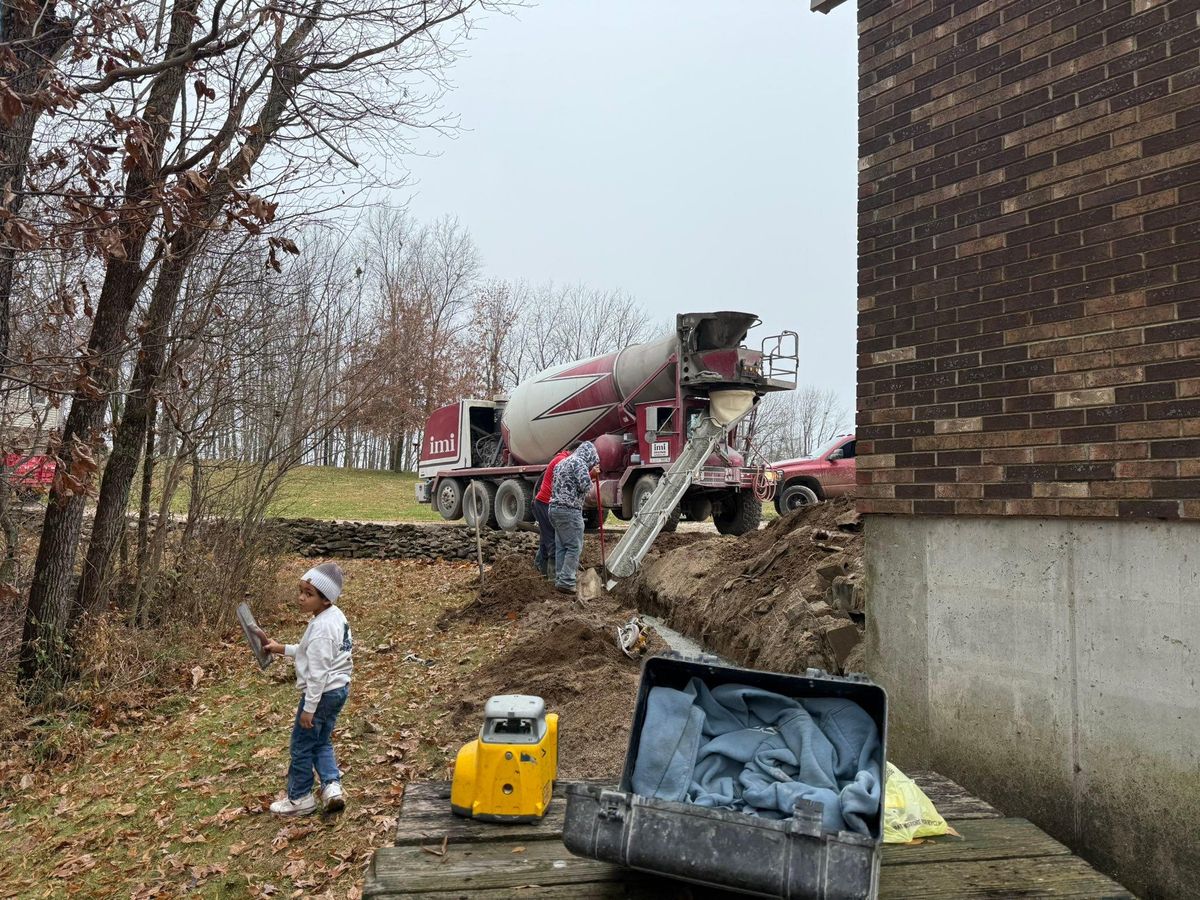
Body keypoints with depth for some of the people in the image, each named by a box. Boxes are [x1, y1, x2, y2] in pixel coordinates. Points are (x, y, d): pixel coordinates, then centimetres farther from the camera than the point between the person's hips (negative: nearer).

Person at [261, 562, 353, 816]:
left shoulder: (321, 628, -25)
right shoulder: (335, 616, 4)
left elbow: (317, 673, -24)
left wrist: (309, 708, -19)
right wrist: (281, 649, 15)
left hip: (322, 692, -9)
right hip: (338, 688, 9)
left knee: (302, 745, 8)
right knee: (322, 742, 20)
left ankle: (300, 798, 21)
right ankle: (332, 786, 9)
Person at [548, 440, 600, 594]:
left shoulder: (562, 462, 20)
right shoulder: (579, 462, -9)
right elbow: (586, 487, -16)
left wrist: (590, 473, 30)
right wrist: (590, 475, 5)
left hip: (555, 508, 9)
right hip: (569, 511, -9)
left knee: (561, 547, 12)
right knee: (574, 547, -6)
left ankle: (559, 579, 15)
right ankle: (566, 582, -9)